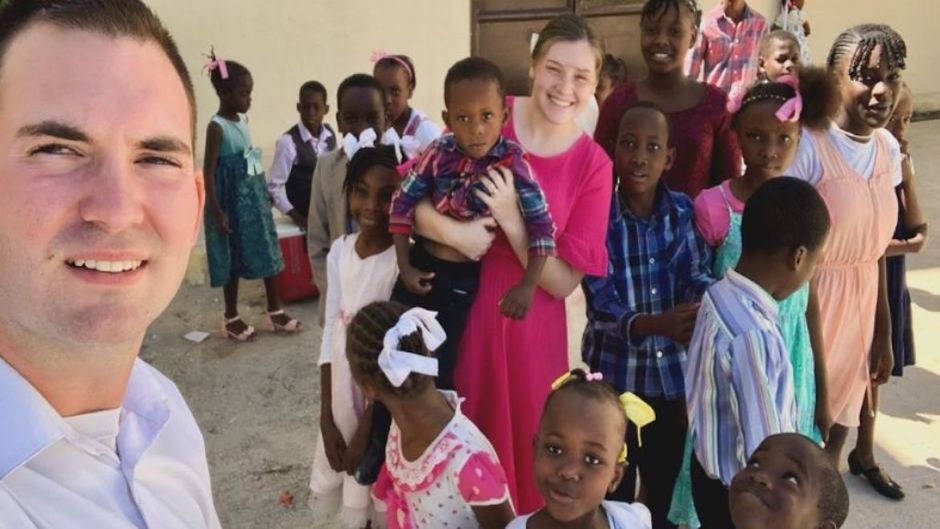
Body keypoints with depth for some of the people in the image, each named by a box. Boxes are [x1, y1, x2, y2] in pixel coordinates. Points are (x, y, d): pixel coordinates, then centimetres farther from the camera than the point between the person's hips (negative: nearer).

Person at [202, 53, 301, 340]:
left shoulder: (243, 120, 7)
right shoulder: (216, 127, -16)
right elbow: (209, 172, -16)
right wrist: (217, 212, -19)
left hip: (254, 196, 7)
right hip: (232, 199, -7)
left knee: (268, 252, 10)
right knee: (233, 259, 4)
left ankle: (275, 311, 22)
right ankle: (231, 318, 19)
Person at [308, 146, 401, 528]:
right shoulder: (339, 250, -1)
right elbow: (331, 334, 1)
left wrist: (366, 429, -12)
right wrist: (326, 419, -1)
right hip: (341, 391, 5)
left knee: (379, 498, 11)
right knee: (348, 498, 17)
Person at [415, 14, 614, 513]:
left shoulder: (593, 165, -7)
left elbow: (562, 282, -9)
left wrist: (511, 222, -21)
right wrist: (450, 230, -25)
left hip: (529, 322, 0)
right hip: (457, 299, 1)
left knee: (524, 444, 15)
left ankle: (523, 516, 43)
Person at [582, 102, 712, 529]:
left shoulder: (684, 210, -3)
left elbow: (696, 274, -8)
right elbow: (601, 304, -20)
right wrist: (654, 324, -39)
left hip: (672, 372, 3)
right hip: (612, 371, -2)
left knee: (667, 481, 20)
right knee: (612, 489, 14)